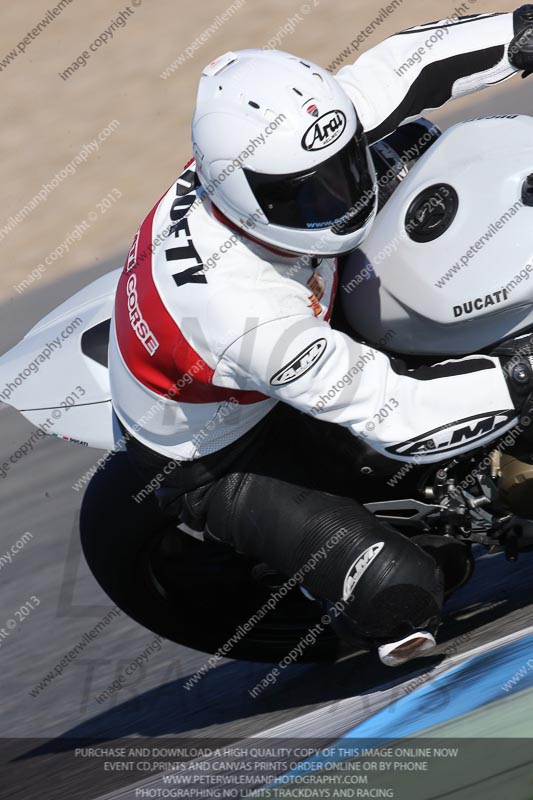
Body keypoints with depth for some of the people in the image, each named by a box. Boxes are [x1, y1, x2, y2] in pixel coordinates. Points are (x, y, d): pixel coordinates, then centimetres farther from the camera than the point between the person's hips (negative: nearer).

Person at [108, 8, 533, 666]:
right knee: (405, 586, -18)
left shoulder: (263, 146, -25)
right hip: (215, 466, -8)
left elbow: (391, 71, -17)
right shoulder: (250, 315, -45)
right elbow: (393, 415, -39)